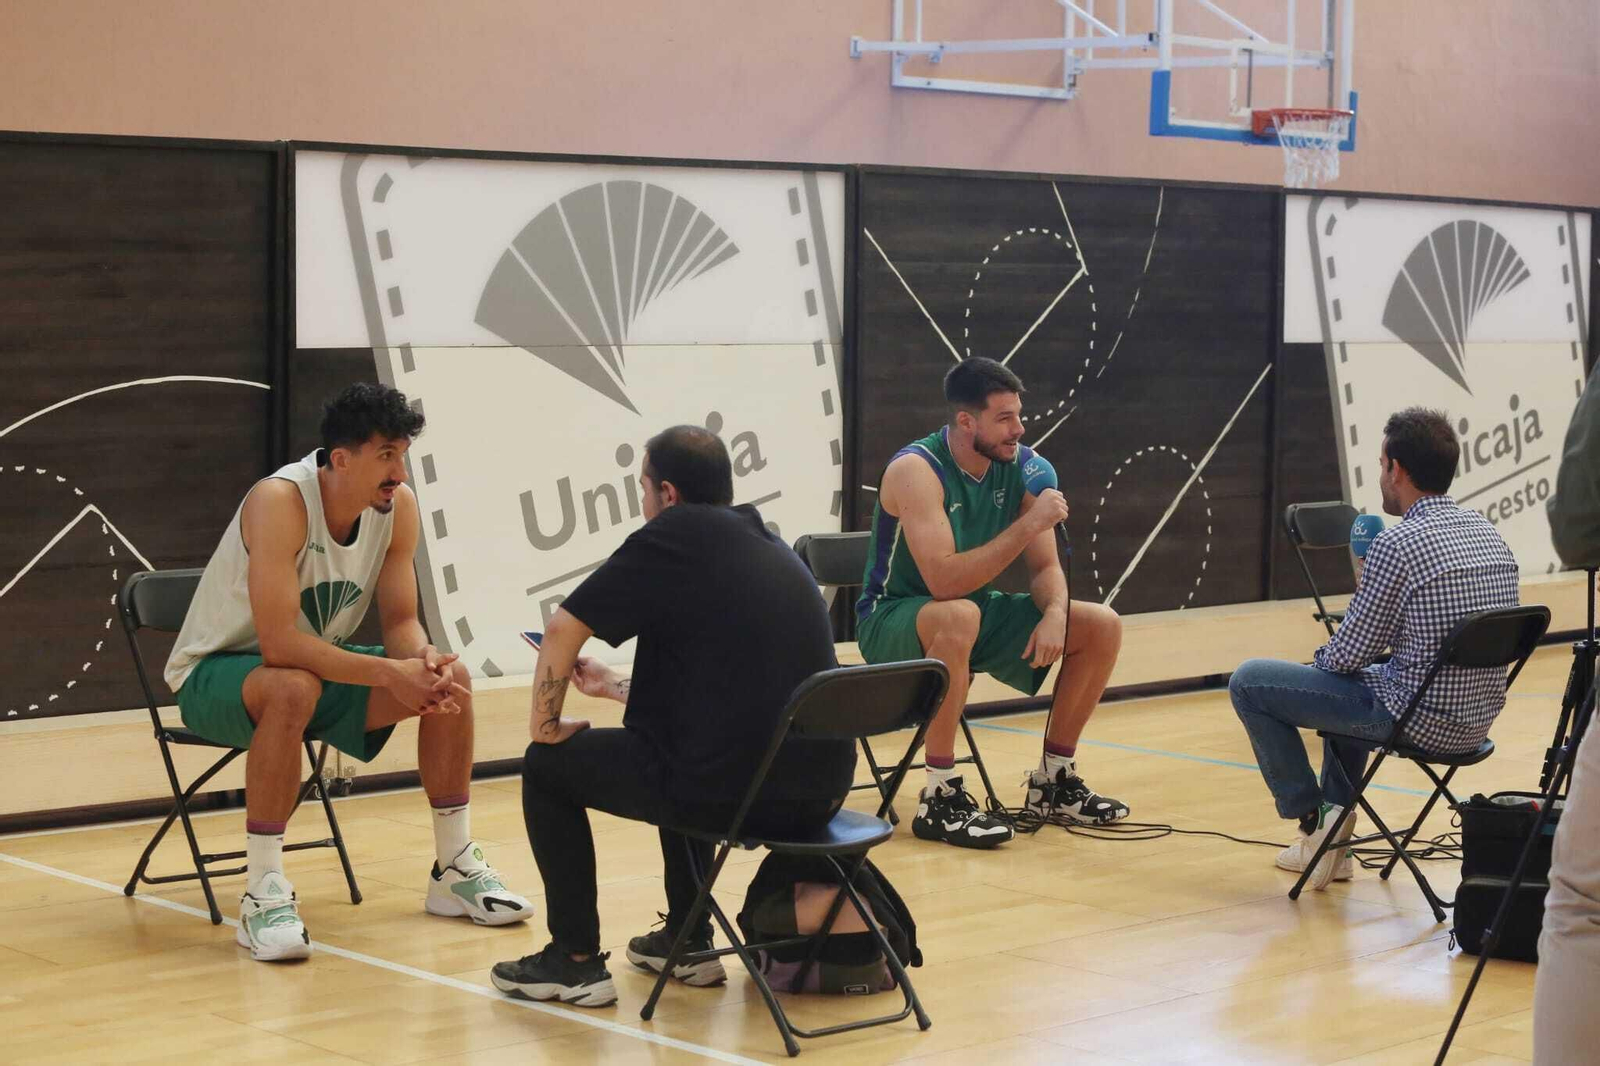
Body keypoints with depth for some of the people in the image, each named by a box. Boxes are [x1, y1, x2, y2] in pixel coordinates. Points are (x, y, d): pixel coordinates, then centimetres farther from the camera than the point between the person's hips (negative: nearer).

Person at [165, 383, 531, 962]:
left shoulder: (398, 505, -11)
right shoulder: (280, 501, -31)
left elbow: (400, 620, -4)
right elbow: (278, 643, -37)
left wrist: (425, 660, -27)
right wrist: (389, 672, -39)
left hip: (317, 663, 7)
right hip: (215, 674, -7)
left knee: (449, 679, -10)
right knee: (294, 688, -40)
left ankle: (455, 869, 4)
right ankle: (264, 893, -30)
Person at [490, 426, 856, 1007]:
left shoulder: (672, 537, -4)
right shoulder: (772, 549, 19)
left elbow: (563, 630, -5)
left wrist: (545, 725, 10)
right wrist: (617, 687, 36)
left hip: (728, 791, -8)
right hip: (819, 791, 8)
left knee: (549, 765, 14)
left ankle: (575, 962, 16)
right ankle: (688, 940, 36)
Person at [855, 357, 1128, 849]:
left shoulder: (1022, 464, -4)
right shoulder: (916, 470, -24)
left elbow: (1044, 567, 0)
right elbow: (944, 580, -34)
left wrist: (1055, 614, -23)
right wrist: (1027, 525, -33)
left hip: (975, 611, 7)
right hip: (893, 622, -7)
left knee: (1102, 626, -6)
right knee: (959, 617, -41)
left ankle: (1053, 780, 8)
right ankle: (939, 799, -30)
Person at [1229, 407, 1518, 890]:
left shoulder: (1398, 543, -20)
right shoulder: (1486, 532, 5)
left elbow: (1350, 654, -14)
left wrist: (1322, 657, 9)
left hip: (1418, 721, -8)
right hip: (1478, 719, 8)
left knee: (1248, 682, 3)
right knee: (1348, 681, 36)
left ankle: (1313, 819, 11)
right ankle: (1331, 840, 34)